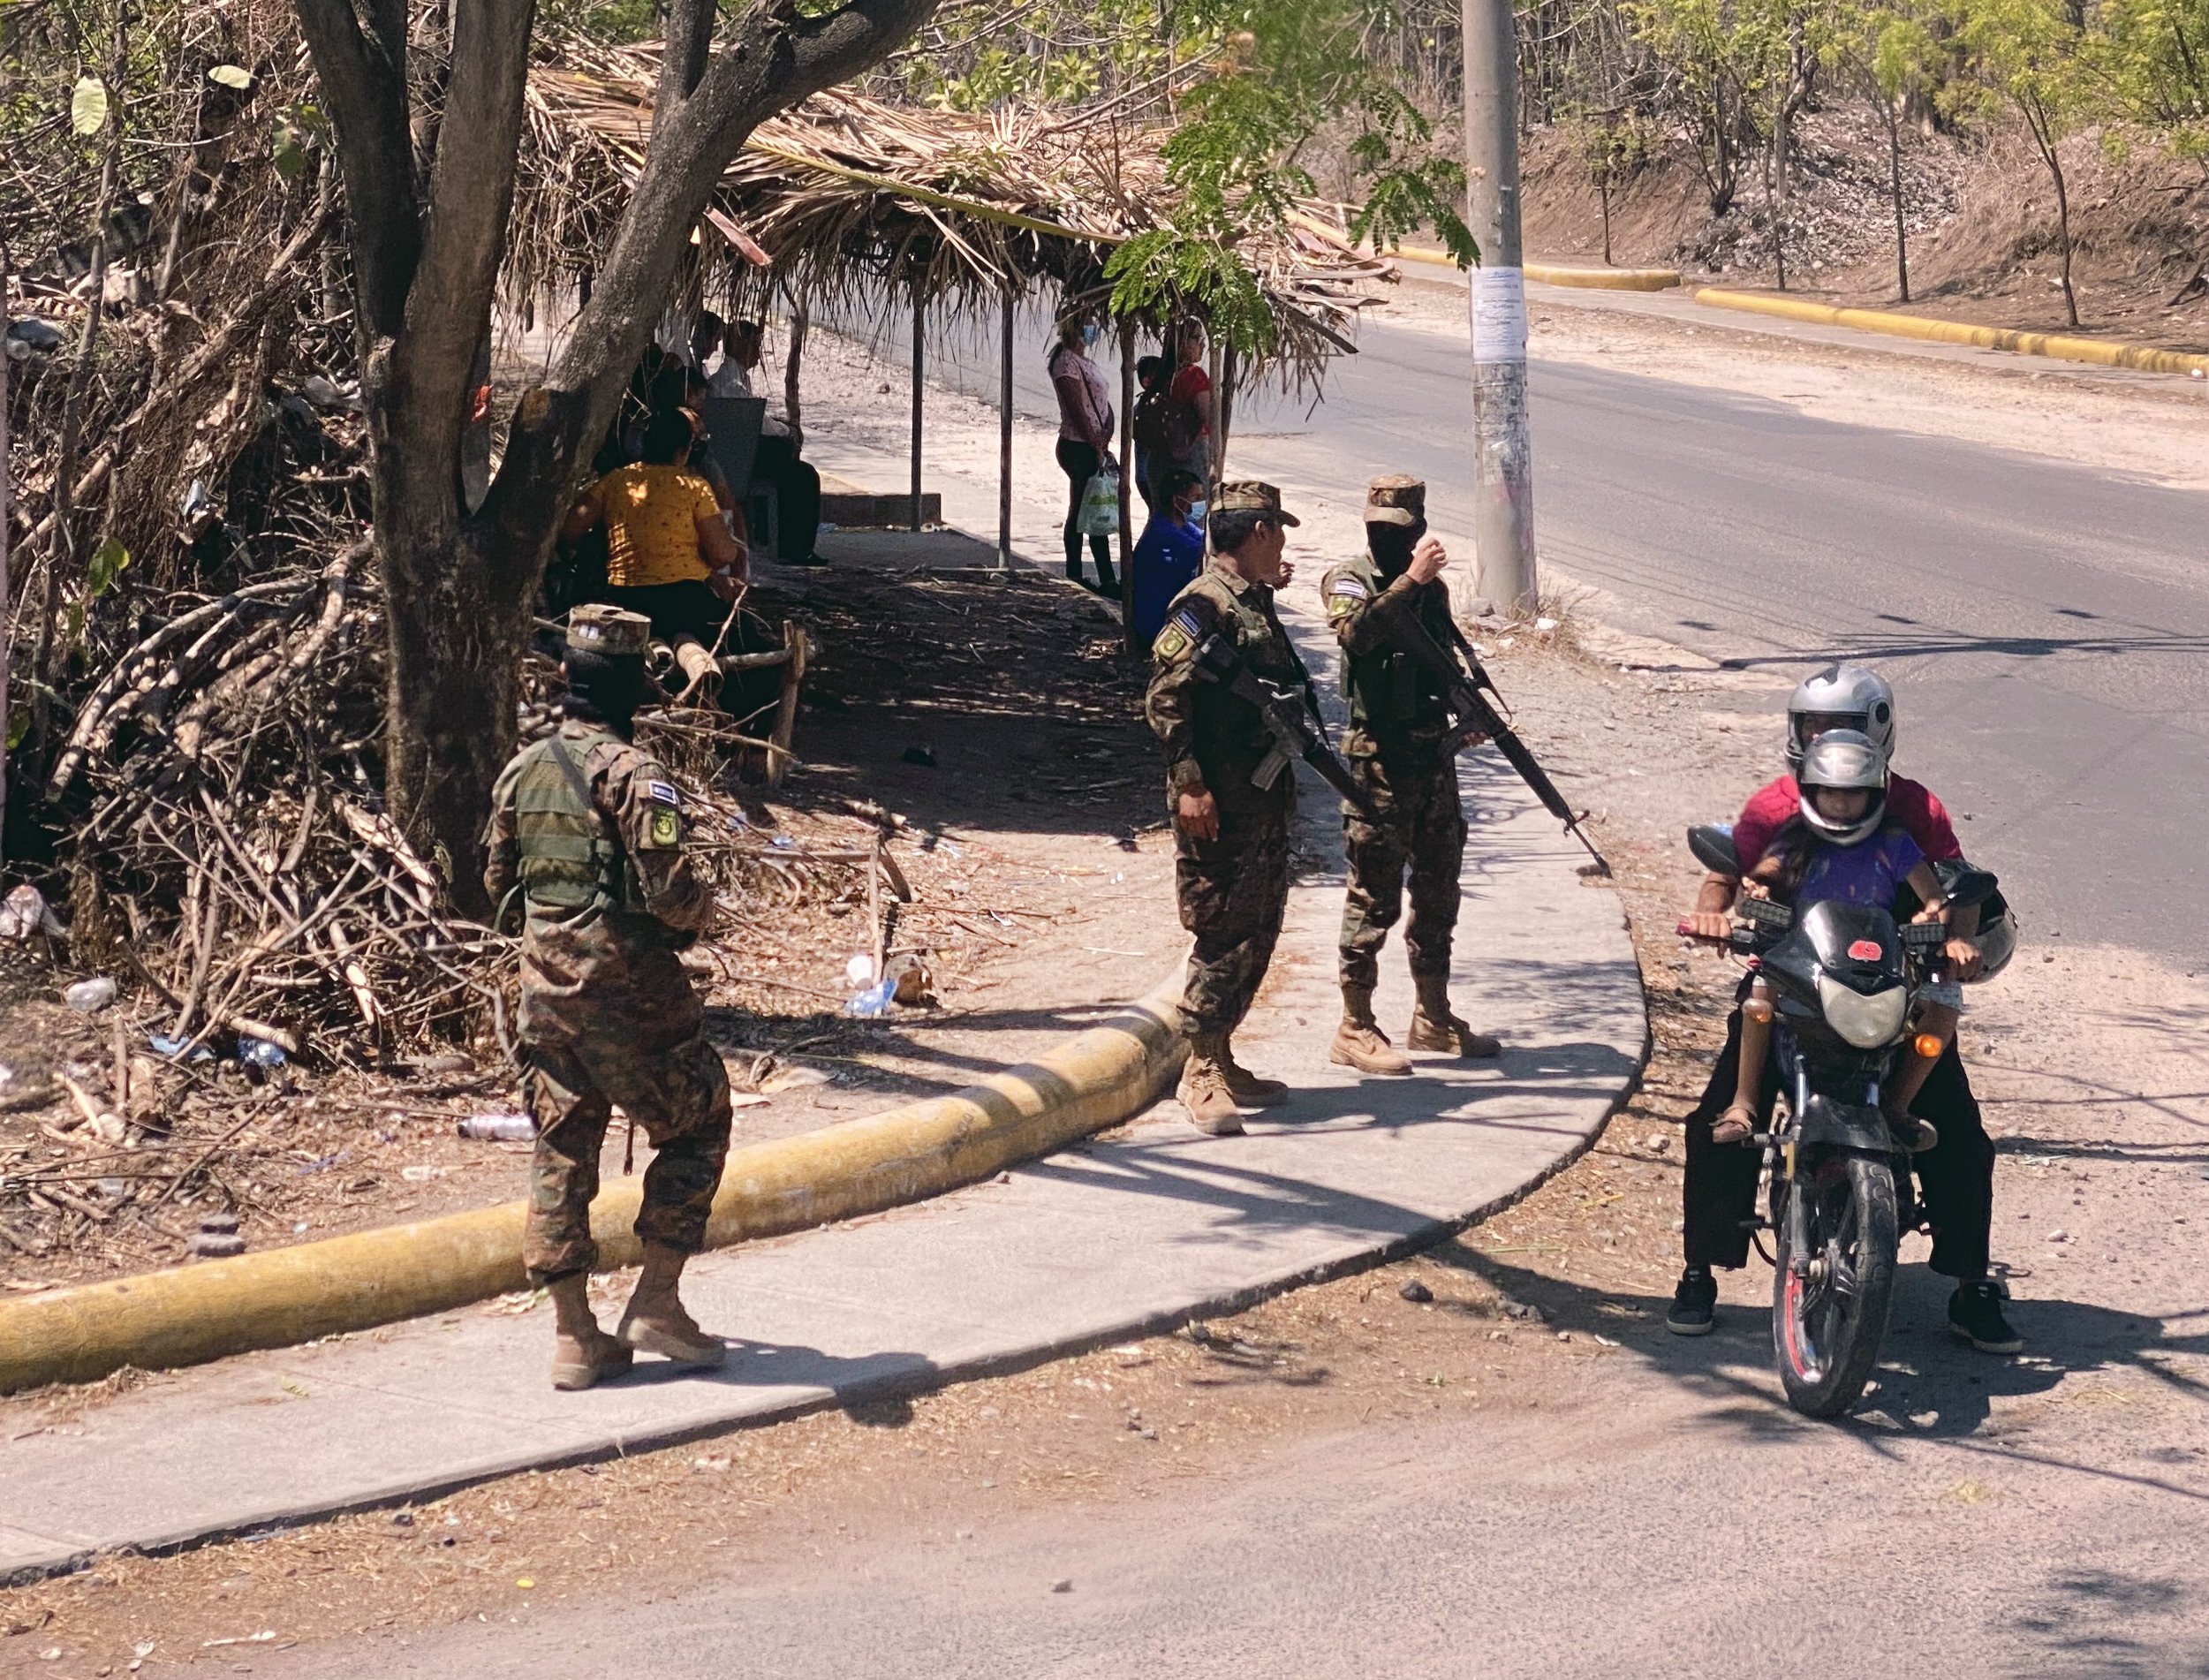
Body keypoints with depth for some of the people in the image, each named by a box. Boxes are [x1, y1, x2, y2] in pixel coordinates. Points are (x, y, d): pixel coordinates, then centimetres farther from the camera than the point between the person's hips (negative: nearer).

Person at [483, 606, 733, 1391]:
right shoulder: (631, 774, -16)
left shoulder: (522, 771, 6)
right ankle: (656, 1302, 6)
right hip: (625, 988, -6)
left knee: (561, 1150, 10)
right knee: (696, 1126, 10)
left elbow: (497, 879, 16)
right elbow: (669, 893, -20)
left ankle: (574, 1334, 10)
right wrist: (701, 907, 1)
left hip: (545, 987, 7)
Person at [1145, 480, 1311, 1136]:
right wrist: (1189, 784, -22)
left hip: (1266, 800, 10)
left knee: (1258, 934, 13)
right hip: (1219, 805, -10)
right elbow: (1165, 699, -19)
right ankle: (1201, 1076, -2)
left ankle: (1221, 1060, 21)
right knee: (1225, 934, -7)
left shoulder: (1256, 602, 14)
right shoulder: (1202, 606, -15)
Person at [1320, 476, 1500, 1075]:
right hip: (1380, 762, -7)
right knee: (1374, 897, -4)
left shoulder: (1432, 589, 12)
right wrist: (1410, 580, -36)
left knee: (1437, 892, 14)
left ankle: (1433, 1018, 25)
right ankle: (1354, 1030, 2)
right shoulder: (1349, 581, -6)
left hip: (1436, 755, 7)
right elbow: (1359, 632, -28)